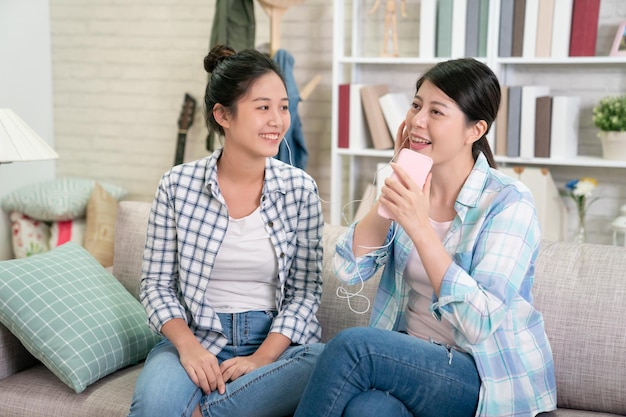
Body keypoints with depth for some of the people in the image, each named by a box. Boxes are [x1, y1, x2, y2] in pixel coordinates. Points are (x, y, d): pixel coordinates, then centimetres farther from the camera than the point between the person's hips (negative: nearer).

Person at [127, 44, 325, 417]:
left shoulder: (300, 189, -1)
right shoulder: (179, 185, -2)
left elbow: (305, 289, -1)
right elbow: (156, 282, 2)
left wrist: (262, 357, -15)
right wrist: (188, 345, -16)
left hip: (274, 341, 3)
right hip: (195, 336, -3)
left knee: (324, 363, -32)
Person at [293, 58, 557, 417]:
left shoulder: (509, 202, -14)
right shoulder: (411, 186, 4)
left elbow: (479, 323, -22)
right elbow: (350, 269, -5)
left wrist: (419, 227, -28)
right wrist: (393, 184, -11)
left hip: (490, 373, -4)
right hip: (410, 356, 4)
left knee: (352, 344, -28)